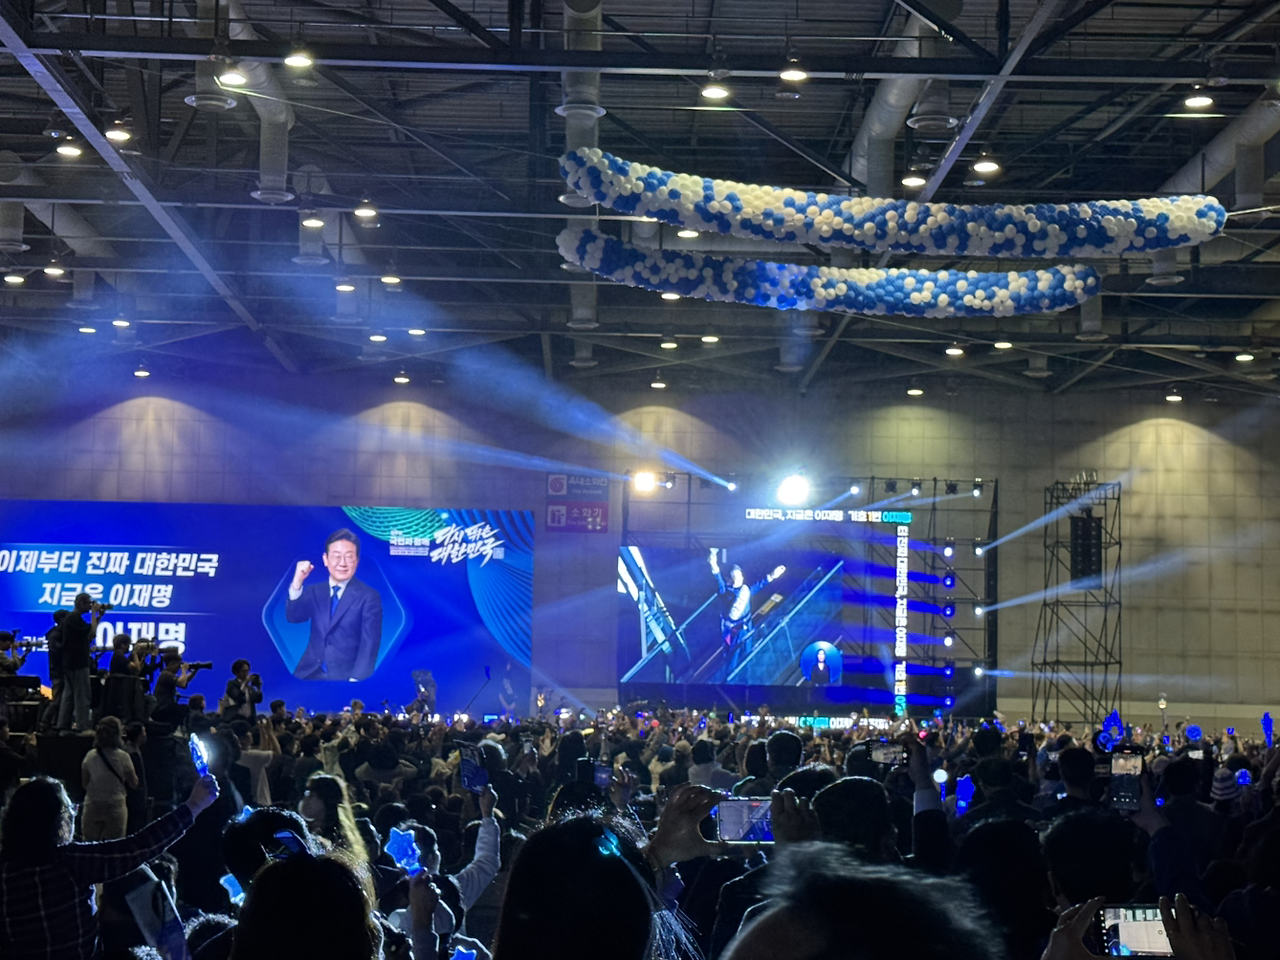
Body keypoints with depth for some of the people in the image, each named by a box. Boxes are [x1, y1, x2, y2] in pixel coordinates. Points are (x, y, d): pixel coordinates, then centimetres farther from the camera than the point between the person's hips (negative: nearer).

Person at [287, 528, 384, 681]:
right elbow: (293, 617, 0)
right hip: (309, 674, 4)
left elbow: (369, 645, -7)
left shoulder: (369, 597, -2)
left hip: (345, 677, -4)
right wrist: (297, 581, -14)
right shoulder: (315, 591, 13)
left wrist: (355, 680, -18)